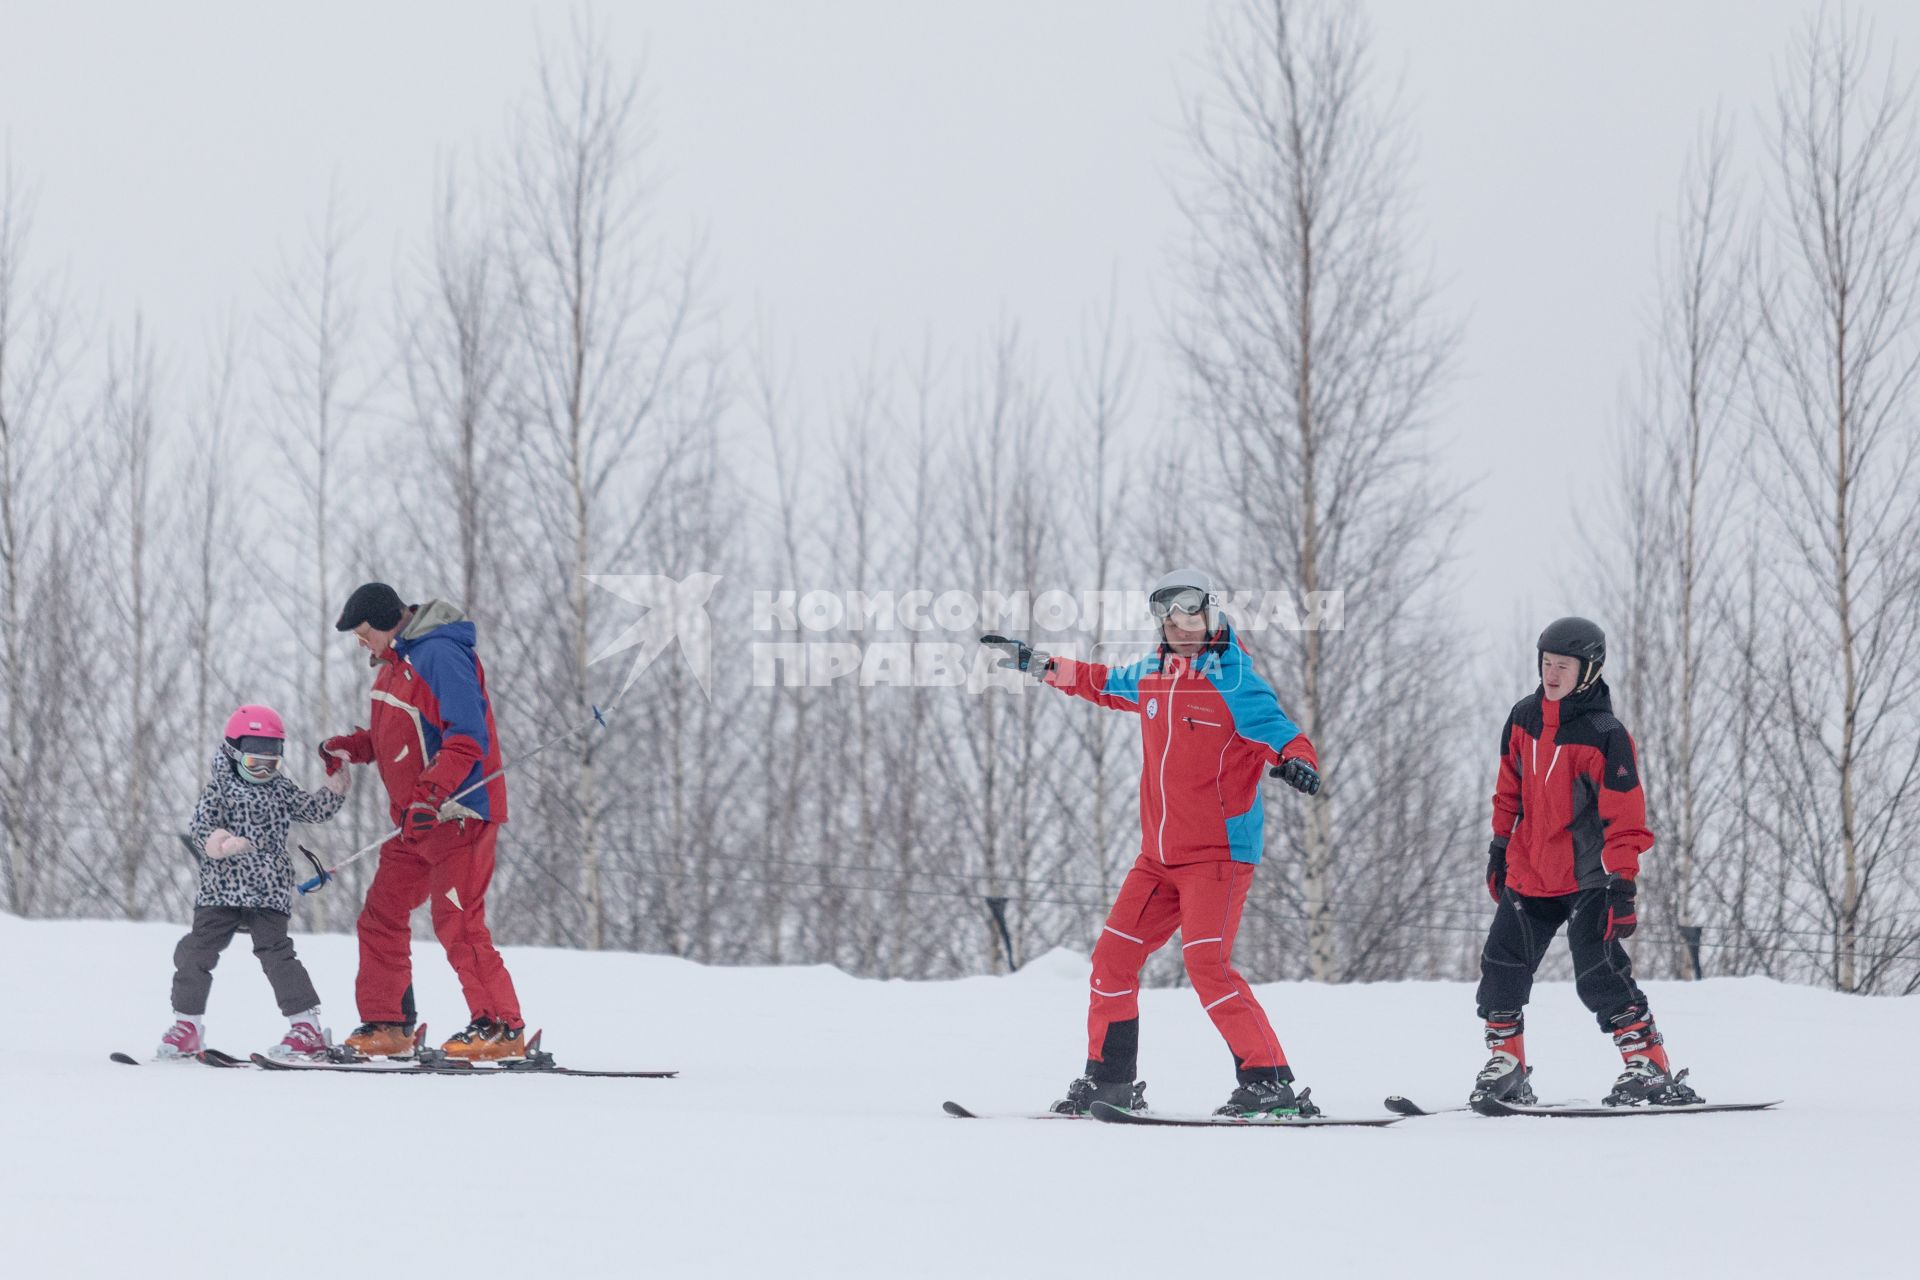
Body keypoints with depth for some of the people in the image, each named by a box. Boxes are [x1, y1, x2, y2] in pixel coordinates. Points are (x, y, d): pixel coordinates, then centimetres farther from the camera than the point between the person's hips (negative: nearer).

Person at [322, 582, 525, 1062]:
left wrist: (433, 790, -32)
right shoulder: (396, 660, 15)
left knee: (458, 926, -12)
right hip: (416, 820, 10)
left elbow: (469, 736, -23)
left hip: (457, 815, -10)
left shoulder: (439, 655, -17)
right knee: (381, 918, 10)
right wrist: (349, 748, 9)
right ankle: (385, 1026, 18)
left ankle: (502, 1028, -7)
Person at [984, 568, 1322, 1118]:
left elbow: (1281, 733, -22)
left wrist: (1296, 761, -44)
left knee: (1207, 963, -21)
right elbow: (1104, 682, 31)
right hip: (1159, 858, 8)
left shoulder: (1234, 684, -12)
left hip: (1218, 854, -8)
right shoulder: (1151, 676, 9)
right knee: (1113, 956, 9)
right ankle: (1109, 1080, 22)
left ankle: (1270, 1083, -21)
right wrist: (1039, 665, 36)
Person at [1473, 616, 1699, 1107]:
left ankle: (1649, 1066, -11)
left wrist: (1621, 882, -20)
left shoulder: (1606, 736, -15)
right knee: (1502, 968, 7)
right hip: (1529, 873, 6)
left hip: (1586, 878, -6)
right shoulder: (1523, 719, 4)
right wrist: (1499, 846, 19)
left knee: (1599, 974, -15)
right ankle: (1505, 1065, 20)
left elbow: (1625, 818, -16)